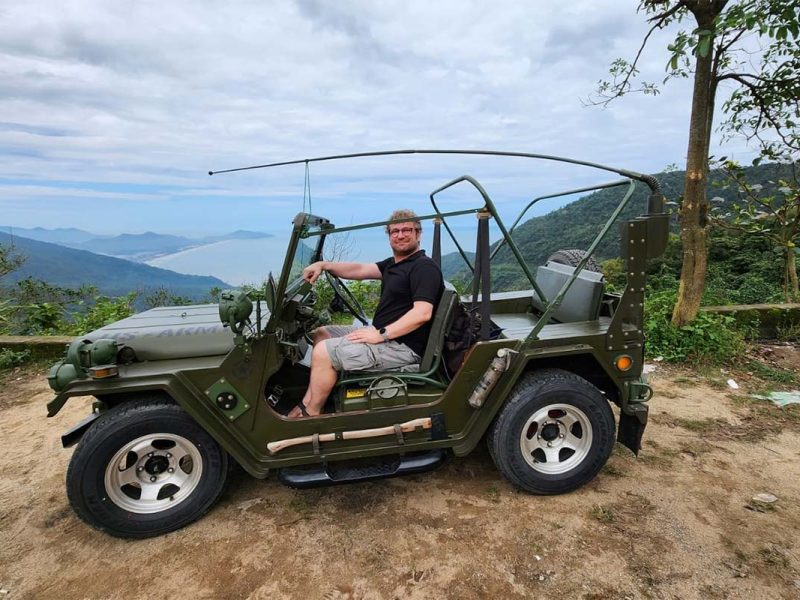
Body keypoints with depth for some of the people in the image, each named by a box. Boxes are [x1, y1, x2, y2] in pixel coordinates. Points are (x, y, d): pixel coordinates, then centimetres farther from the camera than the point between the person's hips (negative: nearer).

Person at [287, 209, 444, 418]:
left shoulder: (425, 267, -15)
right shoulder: (392, 264, 16)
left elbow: (422, 313, -26)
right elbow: (360, 270, 13)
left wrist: (381, 334, -25)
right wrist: (324, 265, 0)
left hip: (403, 346, -11)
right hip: (385, 334, 11)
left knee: (323, 352, -15)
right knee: (322, 334, 15)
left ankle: (311, 413, 5)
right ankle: (308, 402, 11)